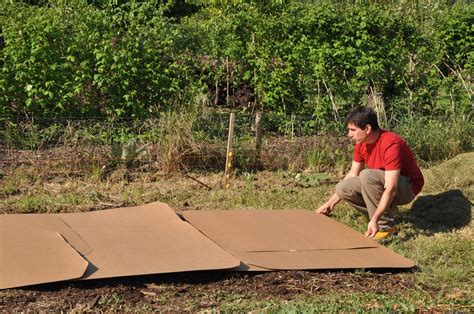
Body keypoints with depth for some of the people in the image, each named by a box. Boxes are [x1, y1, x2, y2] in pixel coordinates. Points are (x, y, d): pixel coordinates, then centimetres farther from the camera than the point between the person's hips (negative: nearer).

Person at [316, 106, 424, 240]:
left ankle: (385, 225, -20)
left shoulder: (390, 144, -30)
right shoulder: (361, 143, -5)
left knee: (367, 175, -33)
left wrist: (374, 220, -42)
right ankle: (387, 210, 5)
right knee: (343, 188, -11)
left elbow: (391, 189, -35)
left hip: (408, 187, -8)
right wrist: (330, 203, 5)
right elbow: (352, 174, 7)